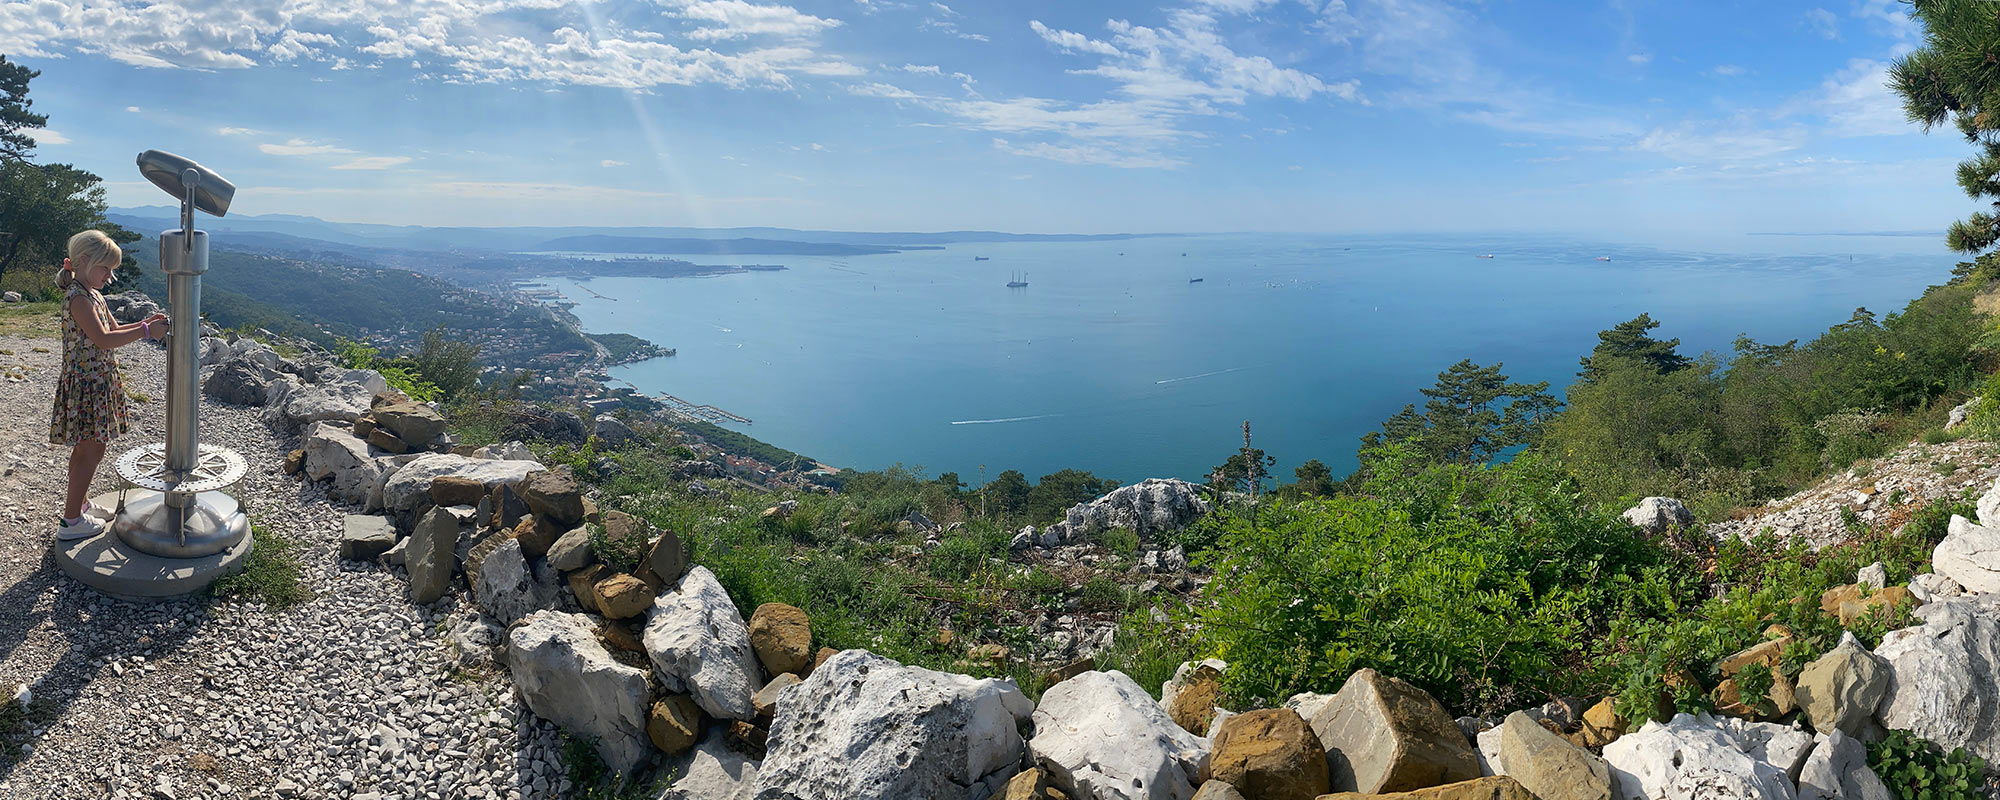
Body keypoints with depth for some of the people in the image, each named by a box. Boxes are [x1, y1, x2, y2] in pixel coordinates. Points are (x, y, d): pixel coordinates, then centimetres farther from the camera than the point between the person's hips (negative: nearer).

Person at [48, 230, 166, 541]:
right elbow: (103, 339, -29)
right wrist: (146, 331, -28)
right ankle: (71, 521, 4)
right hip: (85, 384, -10)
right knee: (91, 451, -4)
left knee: (85, 449, 19)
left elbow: (113, 329, 18)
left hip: (97, 383, 10)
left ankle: (81, 503, 32)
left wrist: (144, 323, 4)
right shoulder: (77, 297, -20)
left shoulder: (91, 294, 11)